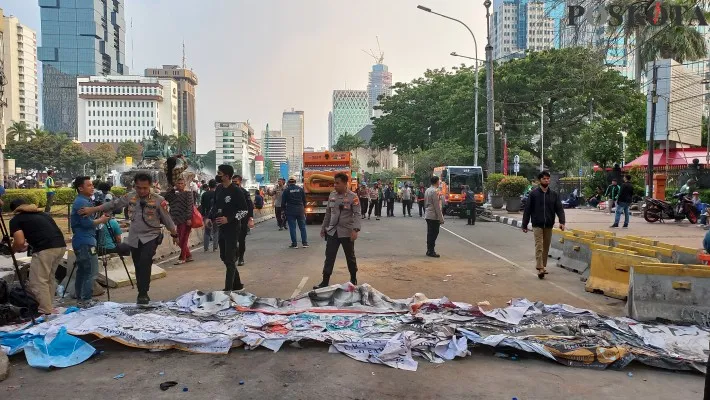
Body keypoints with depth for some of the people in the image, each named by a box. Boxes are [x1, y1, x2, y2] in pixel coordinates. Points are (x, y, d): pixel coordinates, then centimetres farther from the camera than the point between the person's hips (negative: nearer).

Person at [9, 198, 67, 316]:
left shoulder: (16, 219, 10)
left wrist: (13, 250, 21)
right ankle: (48, 306, 30)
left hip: (45, 249, -7)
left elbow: (20, 242, -1)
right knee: (49, 278, 22)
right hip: (61, 245, 7)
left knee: (39, 282, 4)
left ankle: (46, 313, 5)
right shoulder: (43, 214, 28)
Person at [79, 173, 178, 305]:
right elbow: (112, 204, 5)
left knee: (145, 262, -23)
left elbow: (167, 219, -4)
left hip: (151, 237, -4)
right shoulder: (130, 197, -1)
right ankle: (142, 294, 21)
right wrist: (92, 209, 2)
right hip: (134, 238, 4)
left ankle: (143, 294, -16)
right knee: (138, 267, 9)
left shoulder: (158, 200, -11)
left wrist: (175, 235, 4)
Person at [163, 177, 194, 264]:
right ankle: (188, 255, 20)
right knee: (179, 241, 8)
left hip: (186, 220, -6)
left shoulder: (188, 193, -2)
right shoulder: (174, 194, 16)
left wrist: (189, 218, -19)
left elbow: (190, 206, -11)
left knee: (183, 240, -3)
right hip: (179, 221, 7)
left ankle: (182, 258, 5)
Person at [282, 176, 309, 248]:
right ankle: (305, 243, 11)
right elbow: (304, 200, 8)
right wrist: (303, 208, 22)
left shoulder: (286, 190, -6)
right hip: (300, 210, 2)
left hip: (290, 211, -2)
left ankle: (294, 244, 2)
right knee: (302, 227, 10)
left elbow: (283, 202, -3)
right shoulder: (300, 189, 2)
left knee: (292, 228, 2)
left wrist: (285, 207, 15)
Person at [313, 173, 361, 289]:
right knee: (329, 256, 3)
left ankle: (353, 279, 28)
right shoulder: (332, 195, 6)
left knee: (350, 257, 11)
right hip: (332, 231, 4)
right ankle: (325, 281, 8)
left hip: (346, 232, -4)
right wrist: (323, 227, 15)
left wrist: (355, 230, -27)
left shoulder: (353, 197, -10)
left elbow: (357, 214, -15)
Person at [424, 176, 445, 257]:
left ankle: (429, 250, 18)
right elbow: (437, 206, -17)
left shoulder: (427, 190, 12)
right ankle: (431, 251, 0)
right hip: (434, 216, -9)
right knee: (434, 234, -3)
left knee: (430, 233, 13)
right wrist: (441, 218, -14)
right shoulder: (435, 191, -16)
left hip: (428, 215, 9)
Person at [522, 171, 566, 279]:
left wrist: (562, 221, -15)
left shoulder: (554, 194, 6)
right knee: (539, 246, -10)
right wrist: (524, 225, -2)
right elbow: (527, 210, -1)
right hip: (537, 225, -3)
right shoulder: (533, 194, -2)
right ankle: (540, 269, -15)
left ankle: (543, 266, 23)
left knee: (546, 247, 11)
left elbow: (559, 209, 1)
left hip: (549, 225, 3)